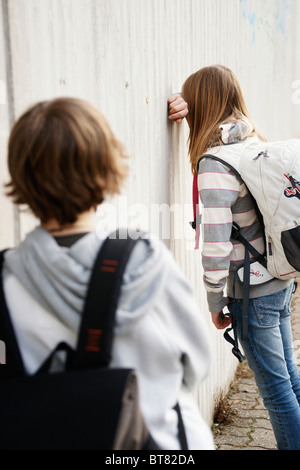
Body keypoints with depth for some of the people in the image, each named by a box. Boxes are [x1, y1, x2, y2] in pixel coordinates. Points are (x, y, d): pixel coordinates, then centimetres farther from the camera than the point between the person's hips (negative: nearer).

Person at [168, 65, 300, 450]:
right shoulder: (253, 141, 4)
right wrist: (191, 106, 8)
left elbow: (216, 246, -22)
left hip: (253, 293, -8)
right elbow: (231, 115, 27)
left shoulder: (214, 164, -21)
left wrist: (215, 302, -9)